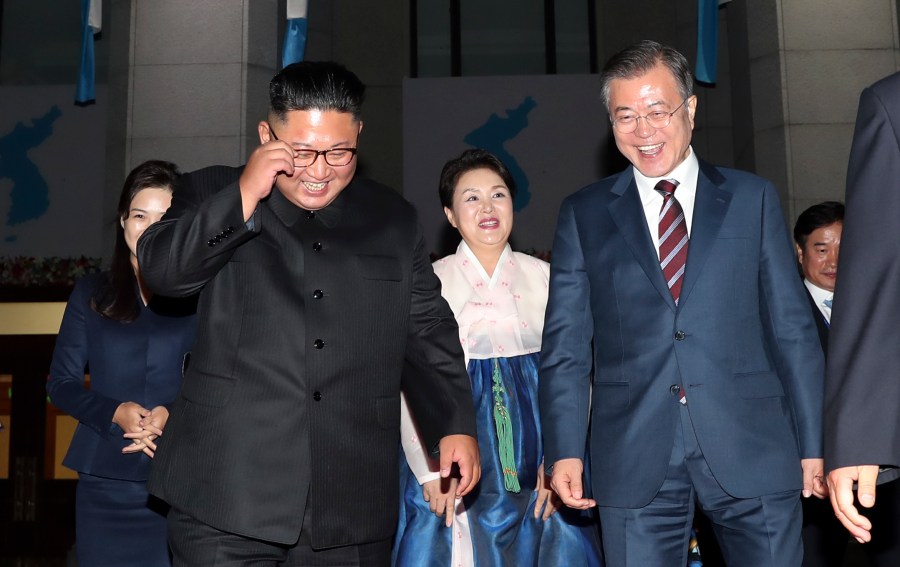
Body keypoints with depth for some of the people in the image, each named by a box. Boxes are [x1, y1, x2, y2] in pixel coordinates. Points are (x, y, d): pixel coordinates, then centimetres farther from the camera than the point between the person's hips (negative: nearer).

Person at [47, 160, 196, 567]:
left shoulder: (199, 297, 2)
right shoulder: (91, 294, 8)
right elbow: (61, 383, 7)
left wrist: (175, 414, -17)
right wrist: (115, 412, -11)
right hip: (105, 480, 2)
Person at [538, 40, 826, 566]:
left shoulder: (753, 198, 8)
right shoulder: (583, 214, 7)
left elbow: (793, 328, 6)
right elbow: (566, 343, 4)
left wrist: (814, 445, 2)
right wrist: (565, 451, -4)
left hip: (754, 450, 1)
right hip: (635, 460, 0)